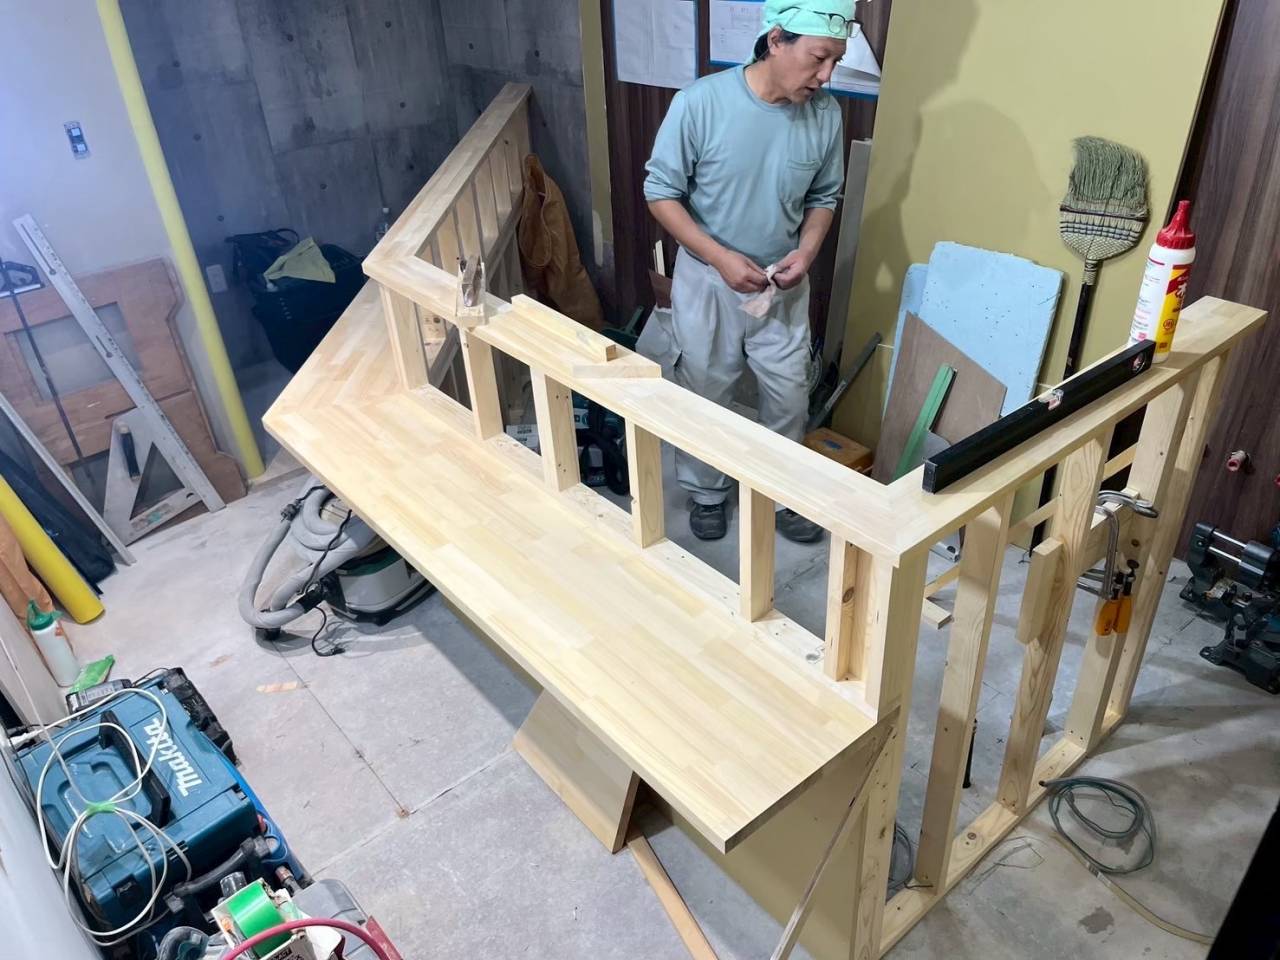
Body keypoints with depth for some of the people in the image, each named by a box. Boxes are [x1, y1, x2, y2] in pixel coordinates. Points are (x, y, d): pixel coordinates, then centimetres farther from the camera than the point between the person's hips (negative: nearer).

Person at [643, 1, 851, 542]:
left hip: (783, 285, 3)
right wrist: (720, 257, -23)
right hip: (708, 281, -3)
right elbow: (661, 193, -14)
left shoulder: (825, 114, -10)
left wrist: (807, 251, -14)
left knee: (789, 396, 13)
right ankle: (706, 492, 37)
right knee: (705, 395, 14)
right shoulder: (700, 102, -21)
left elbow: (824, 196, 5)